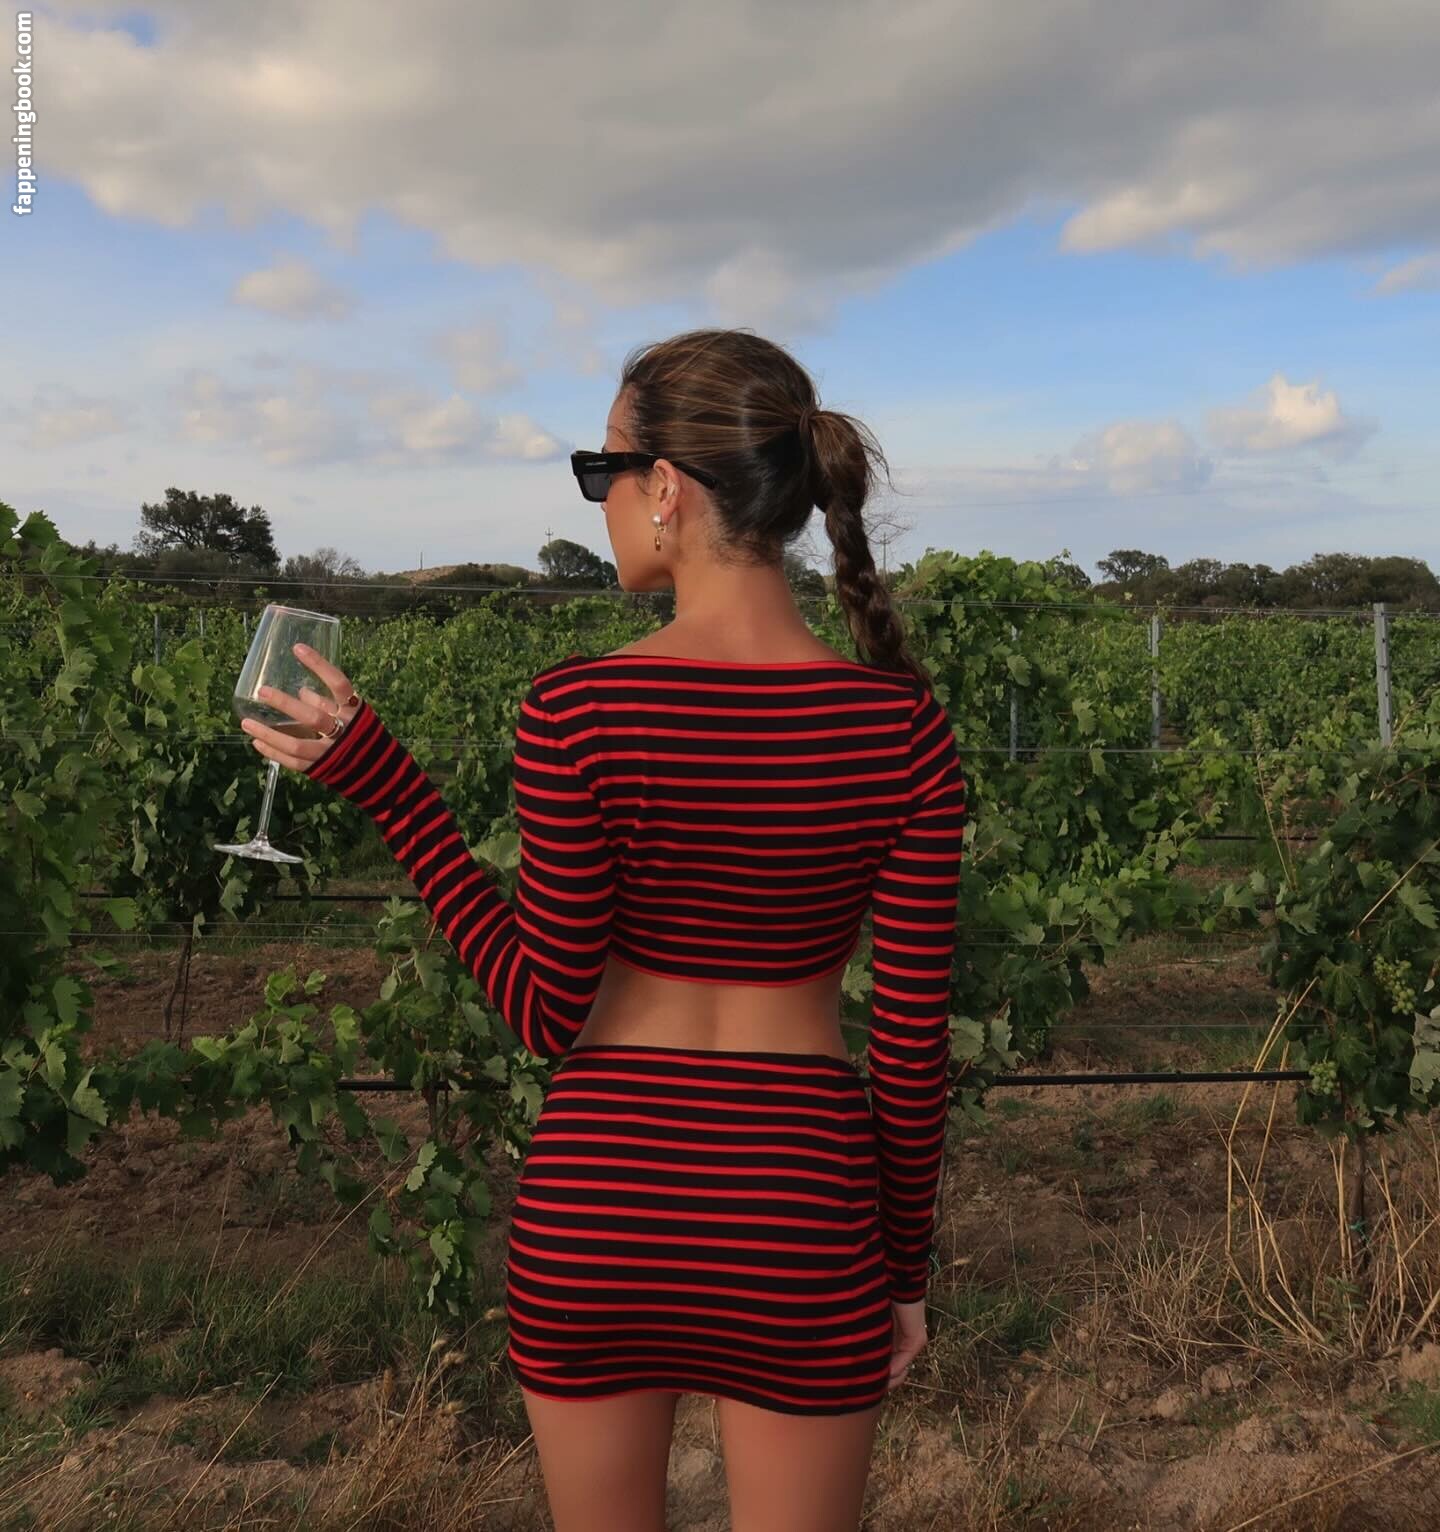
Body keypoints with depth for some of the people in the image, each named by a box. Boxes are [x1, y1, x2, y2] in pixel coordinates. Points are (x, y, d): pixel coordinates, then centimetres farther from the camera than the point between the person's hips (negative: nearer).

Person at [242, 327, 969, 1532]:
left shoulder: (579, 709, -15)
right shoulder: (905, 725, -9)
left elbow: (549, 1013, -8)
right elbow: (915, 1036, -5)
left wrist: (380, 782, -4)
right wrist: (905, 1263, 9)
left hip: (597, 1191, 0)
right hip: (803, 1204, 1)